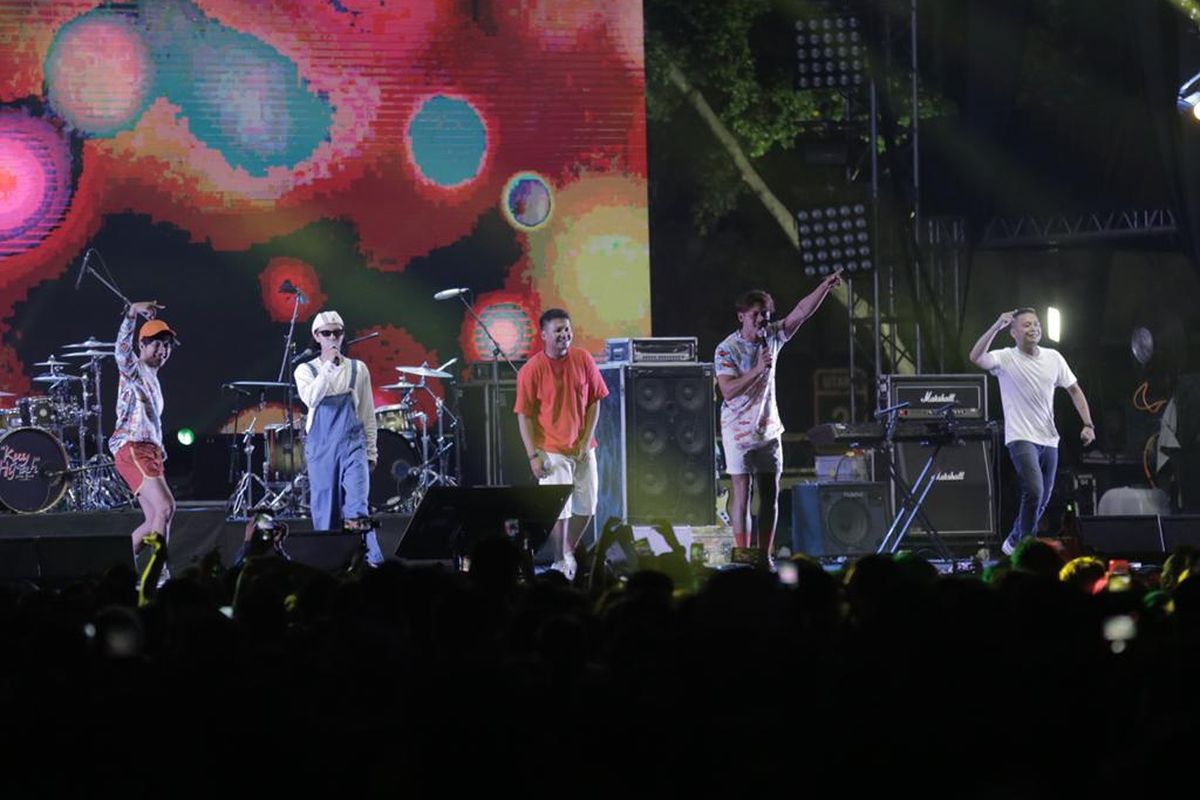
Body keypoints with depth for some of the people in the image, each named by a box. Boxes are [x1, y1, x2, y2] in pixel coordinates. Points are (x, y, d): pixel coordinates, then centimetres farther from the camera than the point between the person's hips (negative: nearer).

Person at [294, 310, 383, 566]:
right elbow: (311, 398, -17)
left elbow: (368, 413, 12)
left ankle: (372, 562, -18)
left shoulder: (358, 369, 7)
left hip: (352, 444, -1)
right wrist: (328, 365, -20)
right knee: (324, 510, 2)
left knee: (357, 508, -14)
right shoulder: (306, 370, 4)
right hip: (320, 447, 1)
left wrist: (371, 452, 9)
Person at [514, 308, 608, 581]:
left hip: (582, 448, 4)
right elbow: (524, 415, -8)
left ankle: (569, 552, 31)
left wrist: (586, 440, -3)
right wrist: (533, 455, -13)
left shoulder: (583, 359, -1)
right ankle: (560, 563, 8)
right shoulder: (531, 370, -11)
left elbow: (594, 401, 5)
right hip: (553, 452, -4)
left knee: (586, 507, 10)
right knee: (559, 510, -7)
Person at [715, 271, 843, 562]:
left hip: (768, 429, 5)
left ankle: (765, 556, 10)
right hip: (739, 430, -5)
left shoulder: (772, 336, 4)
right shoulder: (727, 349, -11)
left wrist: (825, 287, -18)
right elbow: (728, 390, -20)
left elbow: (802, 311, -4)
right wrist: (758, 369, -25)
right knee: (742, 493, -5)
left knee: (770, 494, 5)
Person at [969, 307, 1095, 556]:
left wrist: (1088, 425, 3)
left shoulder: (1053, 358, 6)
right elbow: (976, 358, -28)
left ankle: (1013, 542, 30)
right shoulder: (1006, 358, -8)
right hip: (1021, 439, -6)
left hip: (1049, 440, 6)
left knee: (1043, 500, 12)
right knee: (1034, 491, -23)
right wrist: (996, 326, -33)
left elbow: (1074, 390, 14)